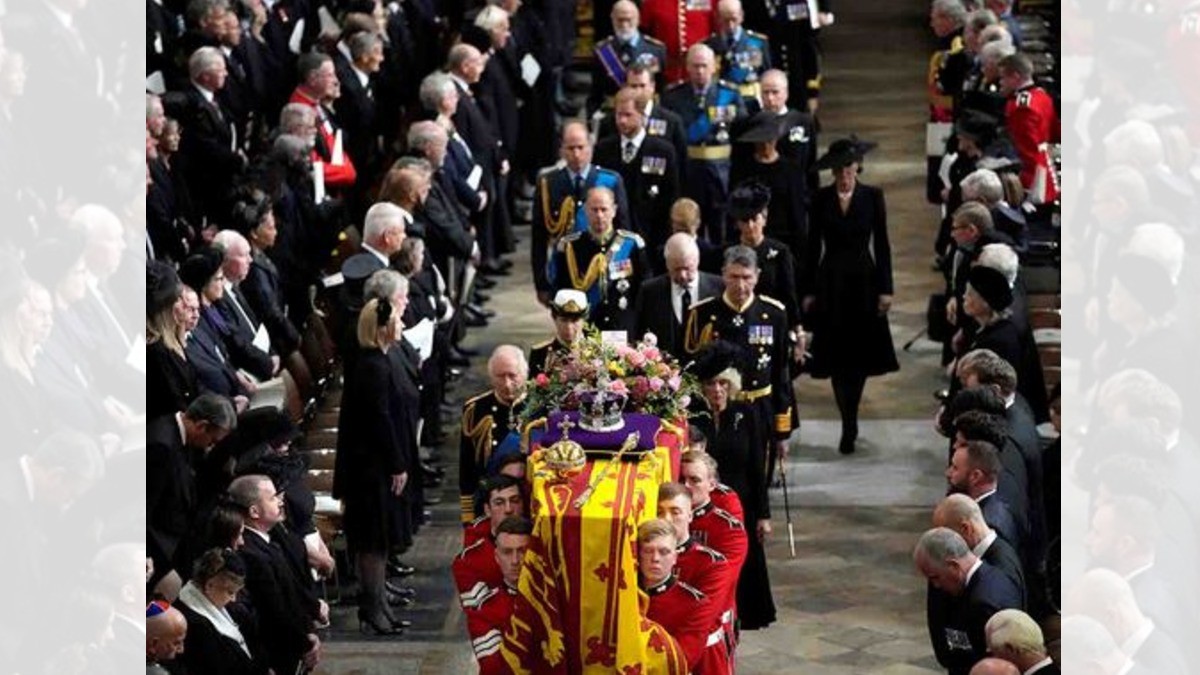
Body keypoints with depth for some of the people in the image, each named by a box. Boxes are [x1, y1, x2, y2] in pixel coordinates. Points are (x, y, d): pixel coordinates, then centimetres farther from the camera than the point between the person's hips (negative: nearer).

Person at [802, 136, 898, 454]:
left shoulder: (872, 197, -1)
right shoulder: (821, 199, 0)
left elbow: (881, 244, 1)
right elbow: (813, 246, 4)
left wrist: (885, 288, -3)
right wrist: (808, 291, 1)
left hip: (863, 282, 0)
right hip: (830, 282, 0)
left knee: (861, 355, 2)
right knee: (836, 356, -1)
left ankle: (849, 425, 15)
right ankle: (849, 425, 5)